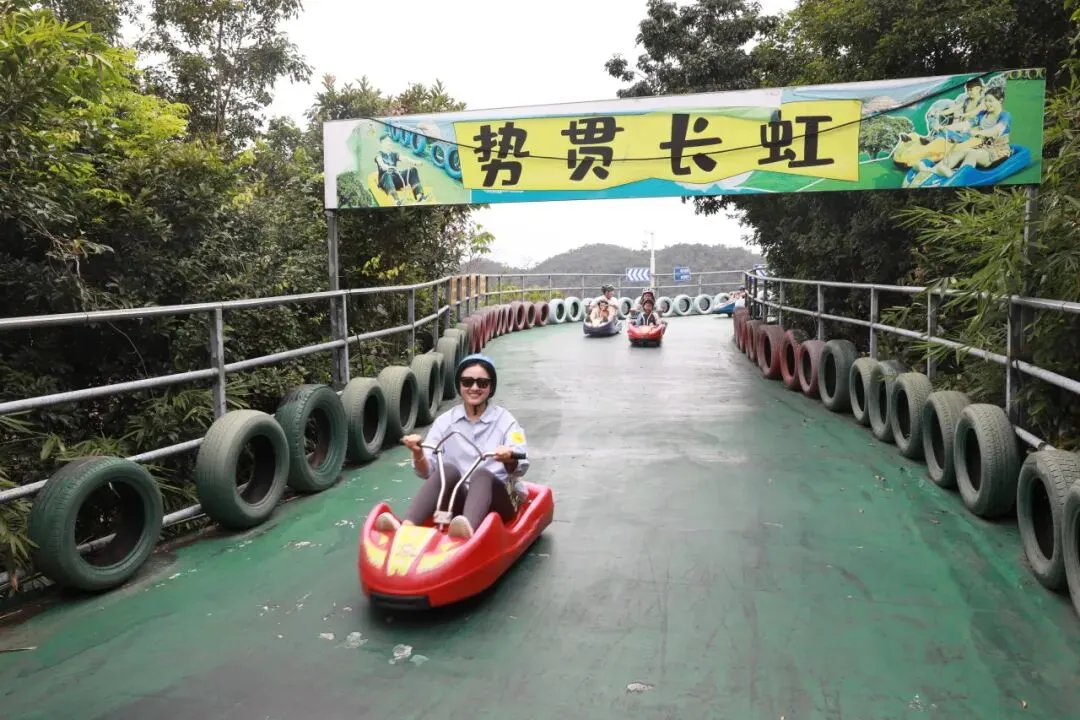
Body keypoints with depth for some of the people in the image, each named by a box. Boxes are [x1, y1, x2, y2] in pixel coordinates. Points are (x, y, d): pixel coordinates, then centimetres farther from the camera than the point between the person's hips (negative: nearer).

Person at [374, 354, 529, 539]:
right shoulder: (445, 421, 8)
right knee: (448, 470, -29)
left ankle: (468, 529, -64)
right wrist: (418, 454, -23)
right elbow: (427, 472, -1)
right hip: (458, 499, 2)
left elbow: (520, 469, -12)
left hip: (499, 499, -2)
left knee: (481, 474, -34)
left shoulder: (505, 420, 2)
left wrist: (509, 460, -35)